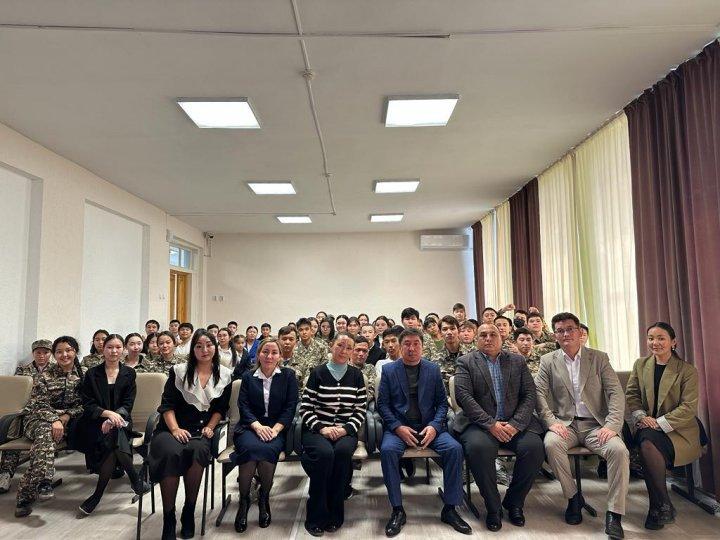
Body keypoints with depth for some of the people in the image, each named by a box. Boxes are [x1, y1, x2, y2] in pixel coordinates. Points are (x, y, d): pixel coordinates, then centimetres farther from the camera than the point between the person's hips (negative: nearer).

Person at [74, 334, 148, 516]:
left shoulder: (129, 374, 8)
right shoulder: (92, 374, 6)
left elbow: (127, 405, 2)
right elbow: (87, 405, -1)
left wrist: (113, 418, -18)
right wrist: (108, 413, -20)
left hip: (119, 422, 1)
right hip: (95, 424, -1)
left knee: (115, 436, -33)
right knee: (116, 437, -32)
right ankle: (136, 482, -14)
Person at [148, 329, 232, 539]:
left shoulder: (224, 375, 9)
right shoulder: (178, 371, 4)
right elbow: (167, 405, 0)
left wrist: (209, 428, -3)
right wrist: (175, 429, -13)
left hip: (201, 431, 1)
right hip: (172, 428, -1)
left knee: (198, 450, -34)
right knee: (172, 453, -34)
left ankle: (189, 512, -13)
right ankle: (168, 519, -18)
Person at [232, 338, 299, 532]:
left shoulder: (288, 376, 7)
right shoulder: (248, 376, 11)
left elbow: (290, 407, 0)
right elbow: (243, 406, 1)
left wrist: (275, 429, -14)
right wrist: (257, 426, -17)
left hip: (277, 428, -1)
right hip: (250, 427, 1)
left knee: (268, 450, -33)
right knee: (251, 447, -33)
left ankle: (264, 498, -6)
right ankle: (243, 500, -11)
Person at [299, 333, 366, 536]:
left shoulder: (356, 375, 8)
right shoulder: (318, 373, 3)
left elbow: (361, 410, 5)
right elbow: (305, 407, -1)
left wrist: (346, 429, -12)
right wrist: (322, 428, -15)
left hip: (346, 431, 1)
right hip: (317, 430, -1)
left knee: (343, 451, -32)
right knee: (324, 453, -33)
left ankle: (334, 514, -15)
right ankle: (316, 516, -15)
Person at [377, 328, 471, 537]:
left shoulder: (433, 369, 8)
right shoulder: (389, 370, 4)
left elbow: (442, 402, 7)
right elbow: (383, 404, 1)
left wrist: (434, 426, -11)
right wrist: (398, 427, -14)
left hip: (429, 426, 2)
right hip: (398, 426, -1)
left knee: (454, 448, -24)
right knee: (387, 449, -31)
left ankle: (450, 508, -7)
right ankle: (397, 510, -14)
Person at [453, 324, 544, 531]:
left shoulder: (518, 361, 13)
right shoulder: (466, 362, 5)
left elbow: (530, 394, 6)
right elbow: (463, 395, -7)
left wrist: (516, 424, -10)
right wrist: (490, 424, -16)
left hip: (514, 423, 3)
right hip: (480, 423, -2)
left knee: (534, 447, -24)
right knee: (478, 447, -32)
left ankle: (514, 502, 1)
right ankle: (493, 507, -8)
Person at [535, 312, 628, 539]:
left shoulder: (599, 358, 7)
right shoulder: (547, 361, 7)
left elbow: (615, 393, 0)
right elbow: (539, 394, 1)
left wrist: (612, 425, -15)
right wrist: (551, 422, -15)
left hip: (595, 424, 0)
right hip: (565, 424, 0)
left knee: (619, 449, -29)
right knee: (551, 443, -31)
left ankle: (614, 514, -15)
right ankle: (573, 498, -7)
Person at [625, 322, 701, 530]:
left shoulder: (687, 370, -1)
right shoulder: (640, 365, 11)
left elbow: (688, 408, -9)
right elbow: (631, 395, 9)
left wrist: (659, 423, -17)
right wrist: (640, 417, -9)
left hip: (678, 431, -3)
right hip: (647, 426, 3)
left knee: (648, 442, -33)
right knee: (647, 441, -33)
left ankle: (660, 508, -16)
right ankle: (663, 507, -18)